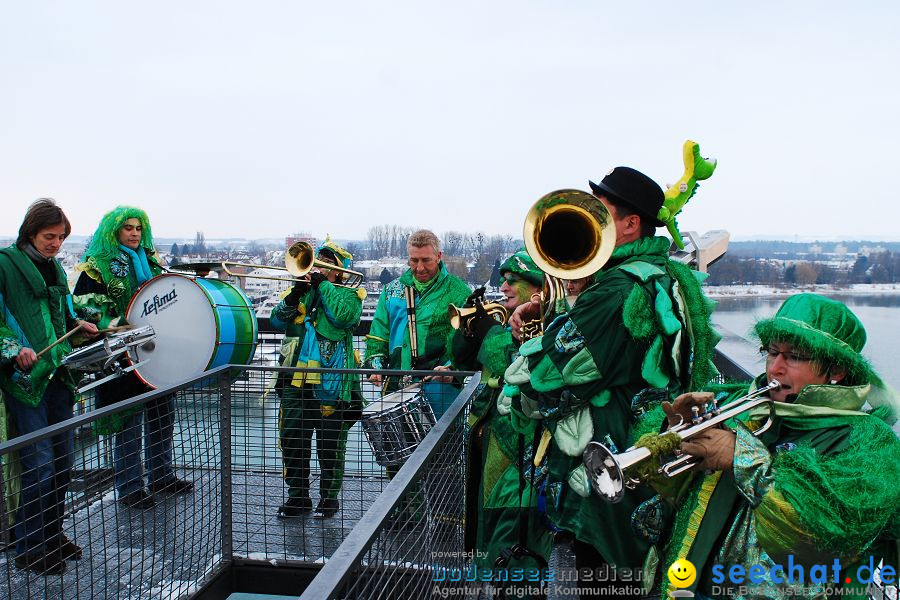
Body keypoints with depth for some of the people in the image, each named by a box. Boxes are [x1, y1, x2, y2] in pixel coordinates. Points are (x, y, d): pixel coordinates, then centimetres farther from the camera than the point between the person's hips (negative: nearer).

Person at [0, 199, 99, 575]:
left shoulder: (55, 267, 15)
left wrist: (77, 325, 12)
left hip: (58, 373, 7)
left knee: (63, 459, 12)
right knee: (40, 464, -7)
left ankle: (53, 533, 28)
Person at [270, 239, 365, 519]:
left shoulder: (349, 294, 5)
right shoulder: (302, 290, 16)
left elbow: (345, 315, -18)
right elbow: (278, 321, 3)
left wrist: (323, 284, -10)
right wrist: (295, 294, -12)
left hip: (331, 383, -4)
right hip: (296, 381, 4)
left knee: (331, 446, 5)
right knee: (292, 442, 9)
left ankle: (329, 496, 21)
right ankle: (297, 496, 23)